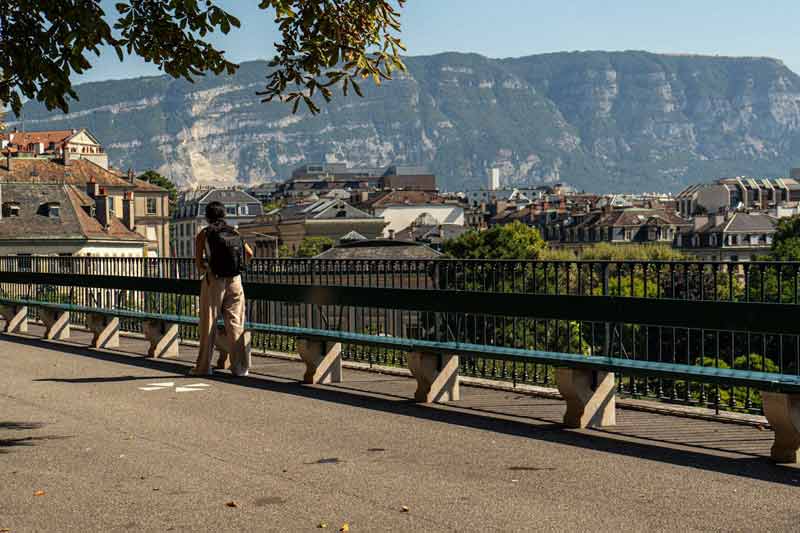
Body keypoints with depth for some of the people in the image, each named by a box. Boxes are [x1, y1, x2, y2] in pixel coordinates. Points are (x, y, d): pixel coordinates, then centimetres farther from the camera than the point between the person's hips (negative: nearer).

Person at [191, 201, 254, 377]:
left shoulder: (203, 234, -2)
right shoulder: (234, 232, 6)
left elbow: (199, 263, -5)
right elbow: (249, 253, 12)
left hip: (213, 280, -2)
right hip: (235, 280, 2)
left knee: (208, 324, 7)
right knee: (235, 323, 7)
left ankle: (203, 366, 12)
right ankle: (240, 366, 6)